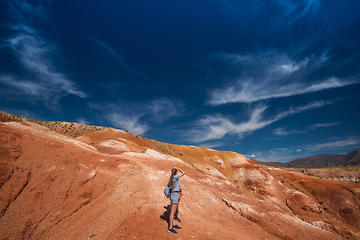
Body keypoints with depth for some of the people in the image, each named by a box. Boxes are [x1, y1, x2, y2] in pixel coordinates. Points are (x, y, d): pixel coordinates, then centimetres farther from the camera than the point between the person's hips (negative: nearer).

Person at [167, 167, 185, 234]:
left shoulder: (170, 178, 8)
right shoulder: (175, 177, -16)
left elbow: (168, 186, 16)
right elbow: (183, 173, -14)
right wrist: (178, 168, -4)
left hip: (172, 194, 9)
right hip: (175, 194, -9)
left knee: (173, 211, 18)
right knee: (172, 212, -2)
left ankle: (173, 225, 30)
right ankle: (170, 228, 5)